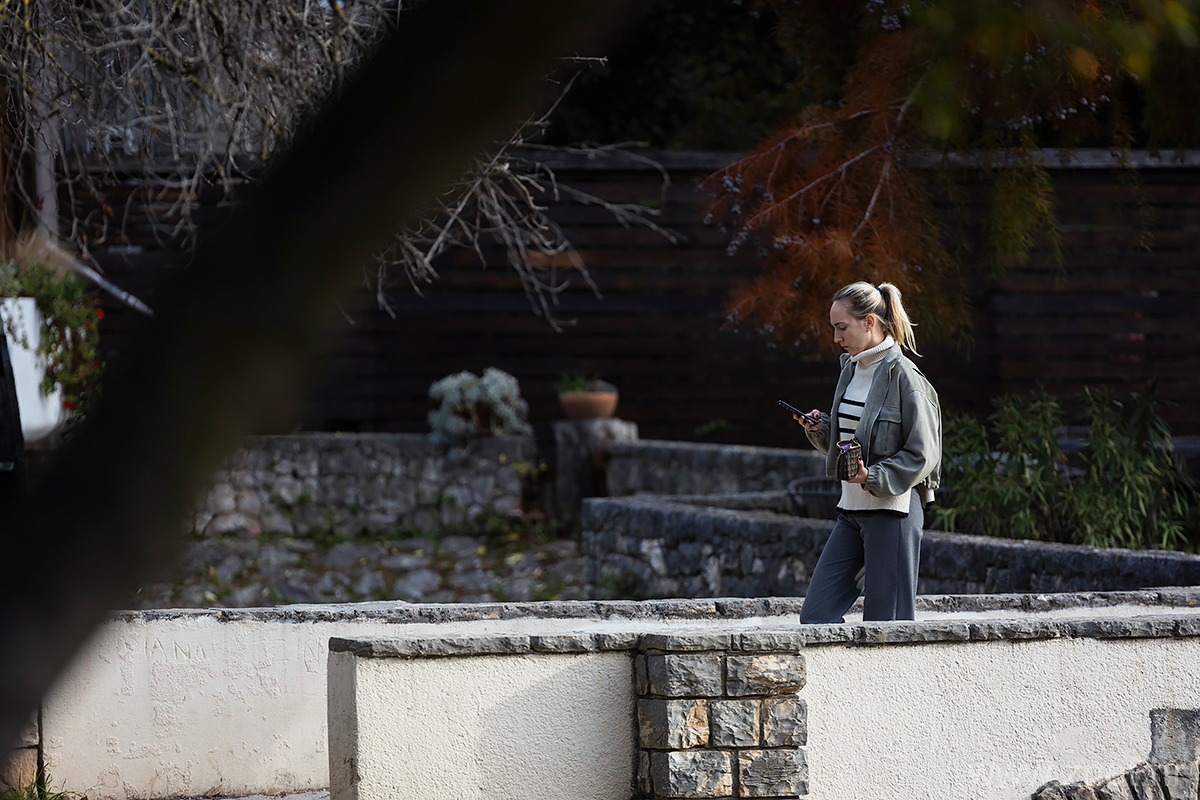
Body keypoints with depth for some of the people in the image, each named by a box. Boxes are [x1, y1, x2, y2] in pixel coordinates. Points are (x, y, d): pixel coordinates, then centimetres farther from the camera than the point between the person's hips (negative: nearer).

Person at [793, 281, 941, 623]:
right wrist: (820, 429, 3)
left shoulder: (902, 376, -11)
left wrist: (873, 477, -22)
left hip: (893, 508, -8)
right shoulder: (852, 369, 13)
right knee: (814, 616, 0)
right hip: (851, 508, 8)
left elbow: (921, 455, -12)